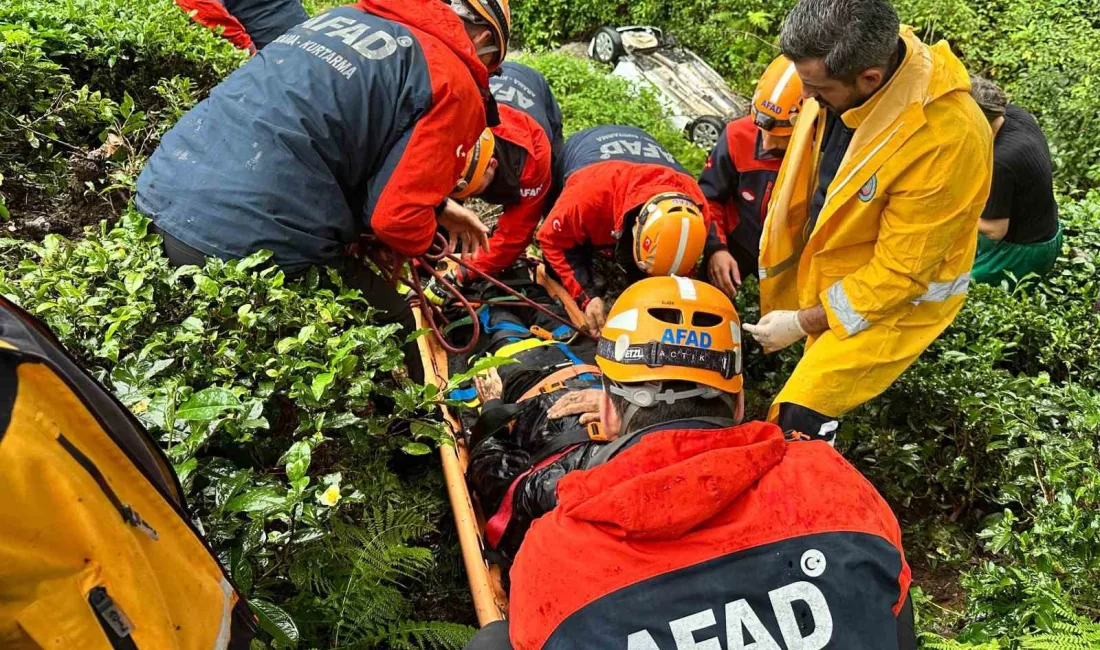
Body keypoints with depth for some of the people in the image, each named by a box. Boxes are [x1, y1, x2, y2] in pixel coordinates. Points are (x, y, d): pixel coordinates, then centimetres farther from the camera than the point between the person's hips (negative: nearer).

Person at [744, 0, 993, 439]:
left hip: (896, 299, -6)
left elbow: (898, 273, -25)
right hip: (826, 271, 6)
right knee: (821, 373, 24)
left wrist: (804, 322, -18)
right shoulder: (852, 64, -17)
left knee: (800, 422, -7)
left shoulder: (946, 140, -36)